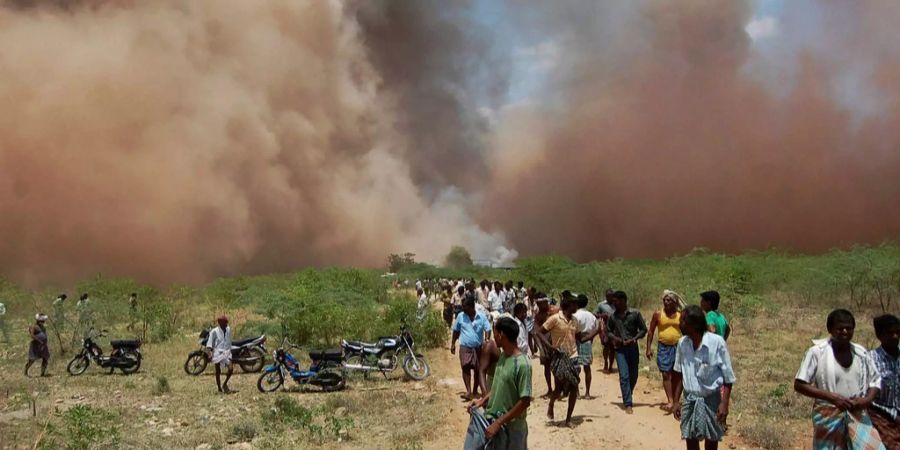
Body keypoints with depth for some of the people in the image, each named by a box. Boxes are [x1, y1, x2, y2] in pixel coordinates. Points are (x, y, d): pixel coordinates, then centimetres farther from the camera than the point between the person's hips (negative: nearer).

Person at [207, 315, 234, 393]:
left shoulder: (228, 329, 6)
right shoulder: (214, 331, -8)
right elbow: (210, 343, -7)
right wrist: (210, 354, -16)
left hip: (226, 352, 4)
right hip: (218, 353, -4)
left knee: (231, 369, -11)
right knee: (218, 372, 5)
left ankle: (225, 384, 10)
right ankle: (219, 389, 15)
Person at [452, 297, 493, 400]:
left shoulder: (481, 317, -4)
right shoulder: (460, 316, 0)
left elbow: (487, 329, -6)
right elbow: (456, 331, 9)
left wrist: (486, 340, -23)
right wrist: (453, 344, 9)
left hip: (479, 348, 1)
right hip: (465, 347, 0)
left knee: (478, 369, 8)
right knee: (465, 368, -11)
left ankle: (475, 390, 22)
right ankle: (468, 391, -13)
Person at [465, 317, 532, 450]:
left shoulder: (522, 364, -23)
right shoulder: (503, 356, 3)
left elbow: (525, 402, -24)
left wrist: (498, 423, -22)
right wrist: (483, 400, 4)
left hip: (511, 427, -8)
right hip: (491, 419, 8)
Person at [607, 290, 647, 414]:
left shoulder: (635, 313, -3)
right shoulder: (613, 316, 4)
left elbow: (643, 329, 1)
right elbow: (608, 331, 14)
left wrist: (633, 339, -12)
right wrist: (615, 338, -7)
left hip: (633, 348, 0)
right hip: (620, 349, 0)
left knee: (633, 376, 10)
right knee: (624, 376, -9)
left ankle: (627, 398, 34)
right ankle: (628, 404, -7)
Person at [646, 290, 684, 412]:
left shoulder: (680, 315, 3)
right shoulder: (658, 314, 0)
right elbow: (651, 331, 4)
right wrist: (649, 348, -1)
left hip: (678, 347, 1)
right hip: (663, 347, -1)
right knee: (666, 374, -7)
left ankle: (674, 400, 15)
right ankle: (670, 401, -8)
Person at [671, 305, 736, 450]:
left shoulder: (717, 342, -18)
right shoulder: (682, 343, -5)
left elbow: (728, 376, -11)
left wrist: (724, 403, -16)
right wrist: (675, 401, 8)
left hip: (712, 399, -4)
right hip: (690, 400, 4)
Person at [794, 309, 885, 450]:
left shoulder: (861, 353, 1)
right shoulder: (817, 352, -11)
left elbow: (875, 380, 13)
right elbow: (799, 385, -12)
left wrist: (867, 400, -8)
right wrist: (832, 397, -21)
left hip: (858, 418, 4)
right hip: (829, 419, -3)